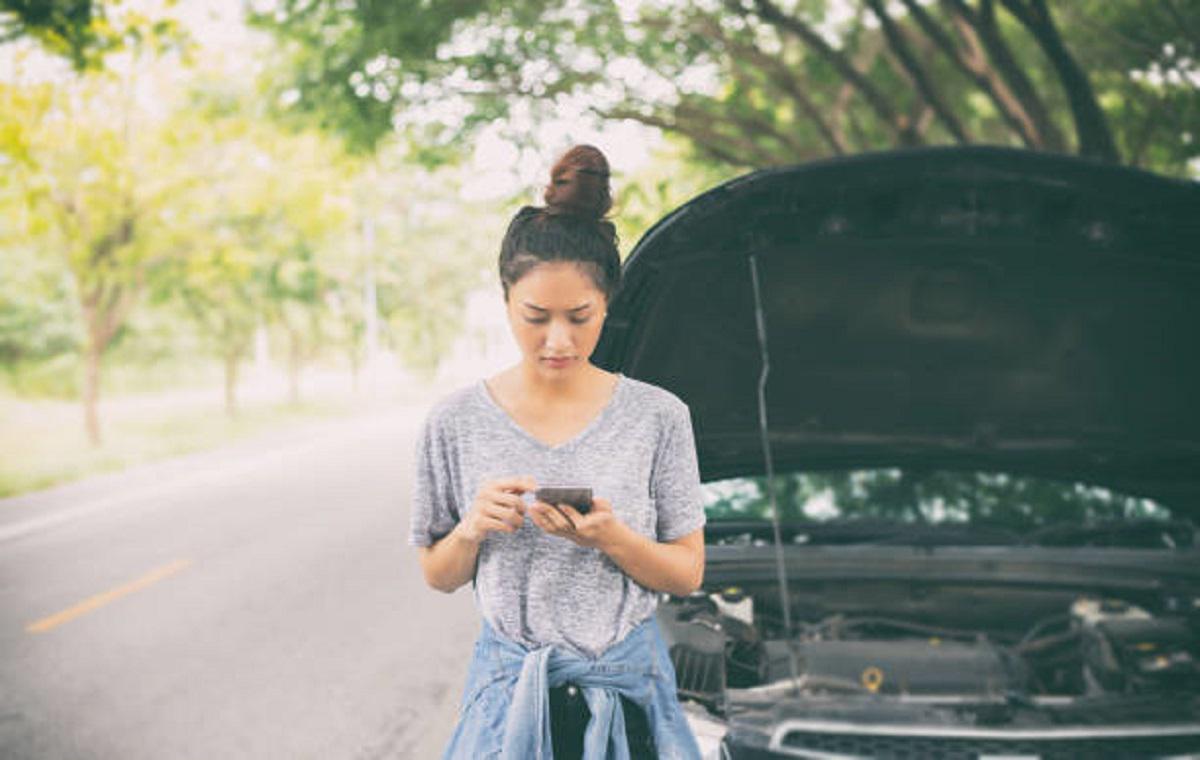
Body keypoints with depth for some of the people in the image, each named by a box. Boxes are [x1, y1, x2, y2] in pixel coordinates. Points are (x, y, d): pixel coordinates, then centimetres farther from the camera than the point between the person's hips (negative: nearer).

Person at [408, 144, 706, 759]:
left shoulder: (656, 416, -4)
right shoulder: (456, 422, -3)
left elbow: (688, 574, -1)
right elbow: (437, 576, 5)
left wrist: (611, 537, -19)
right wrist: (472, 529, -16)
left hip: (629, 683, 0)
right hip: (509, 687, 0)